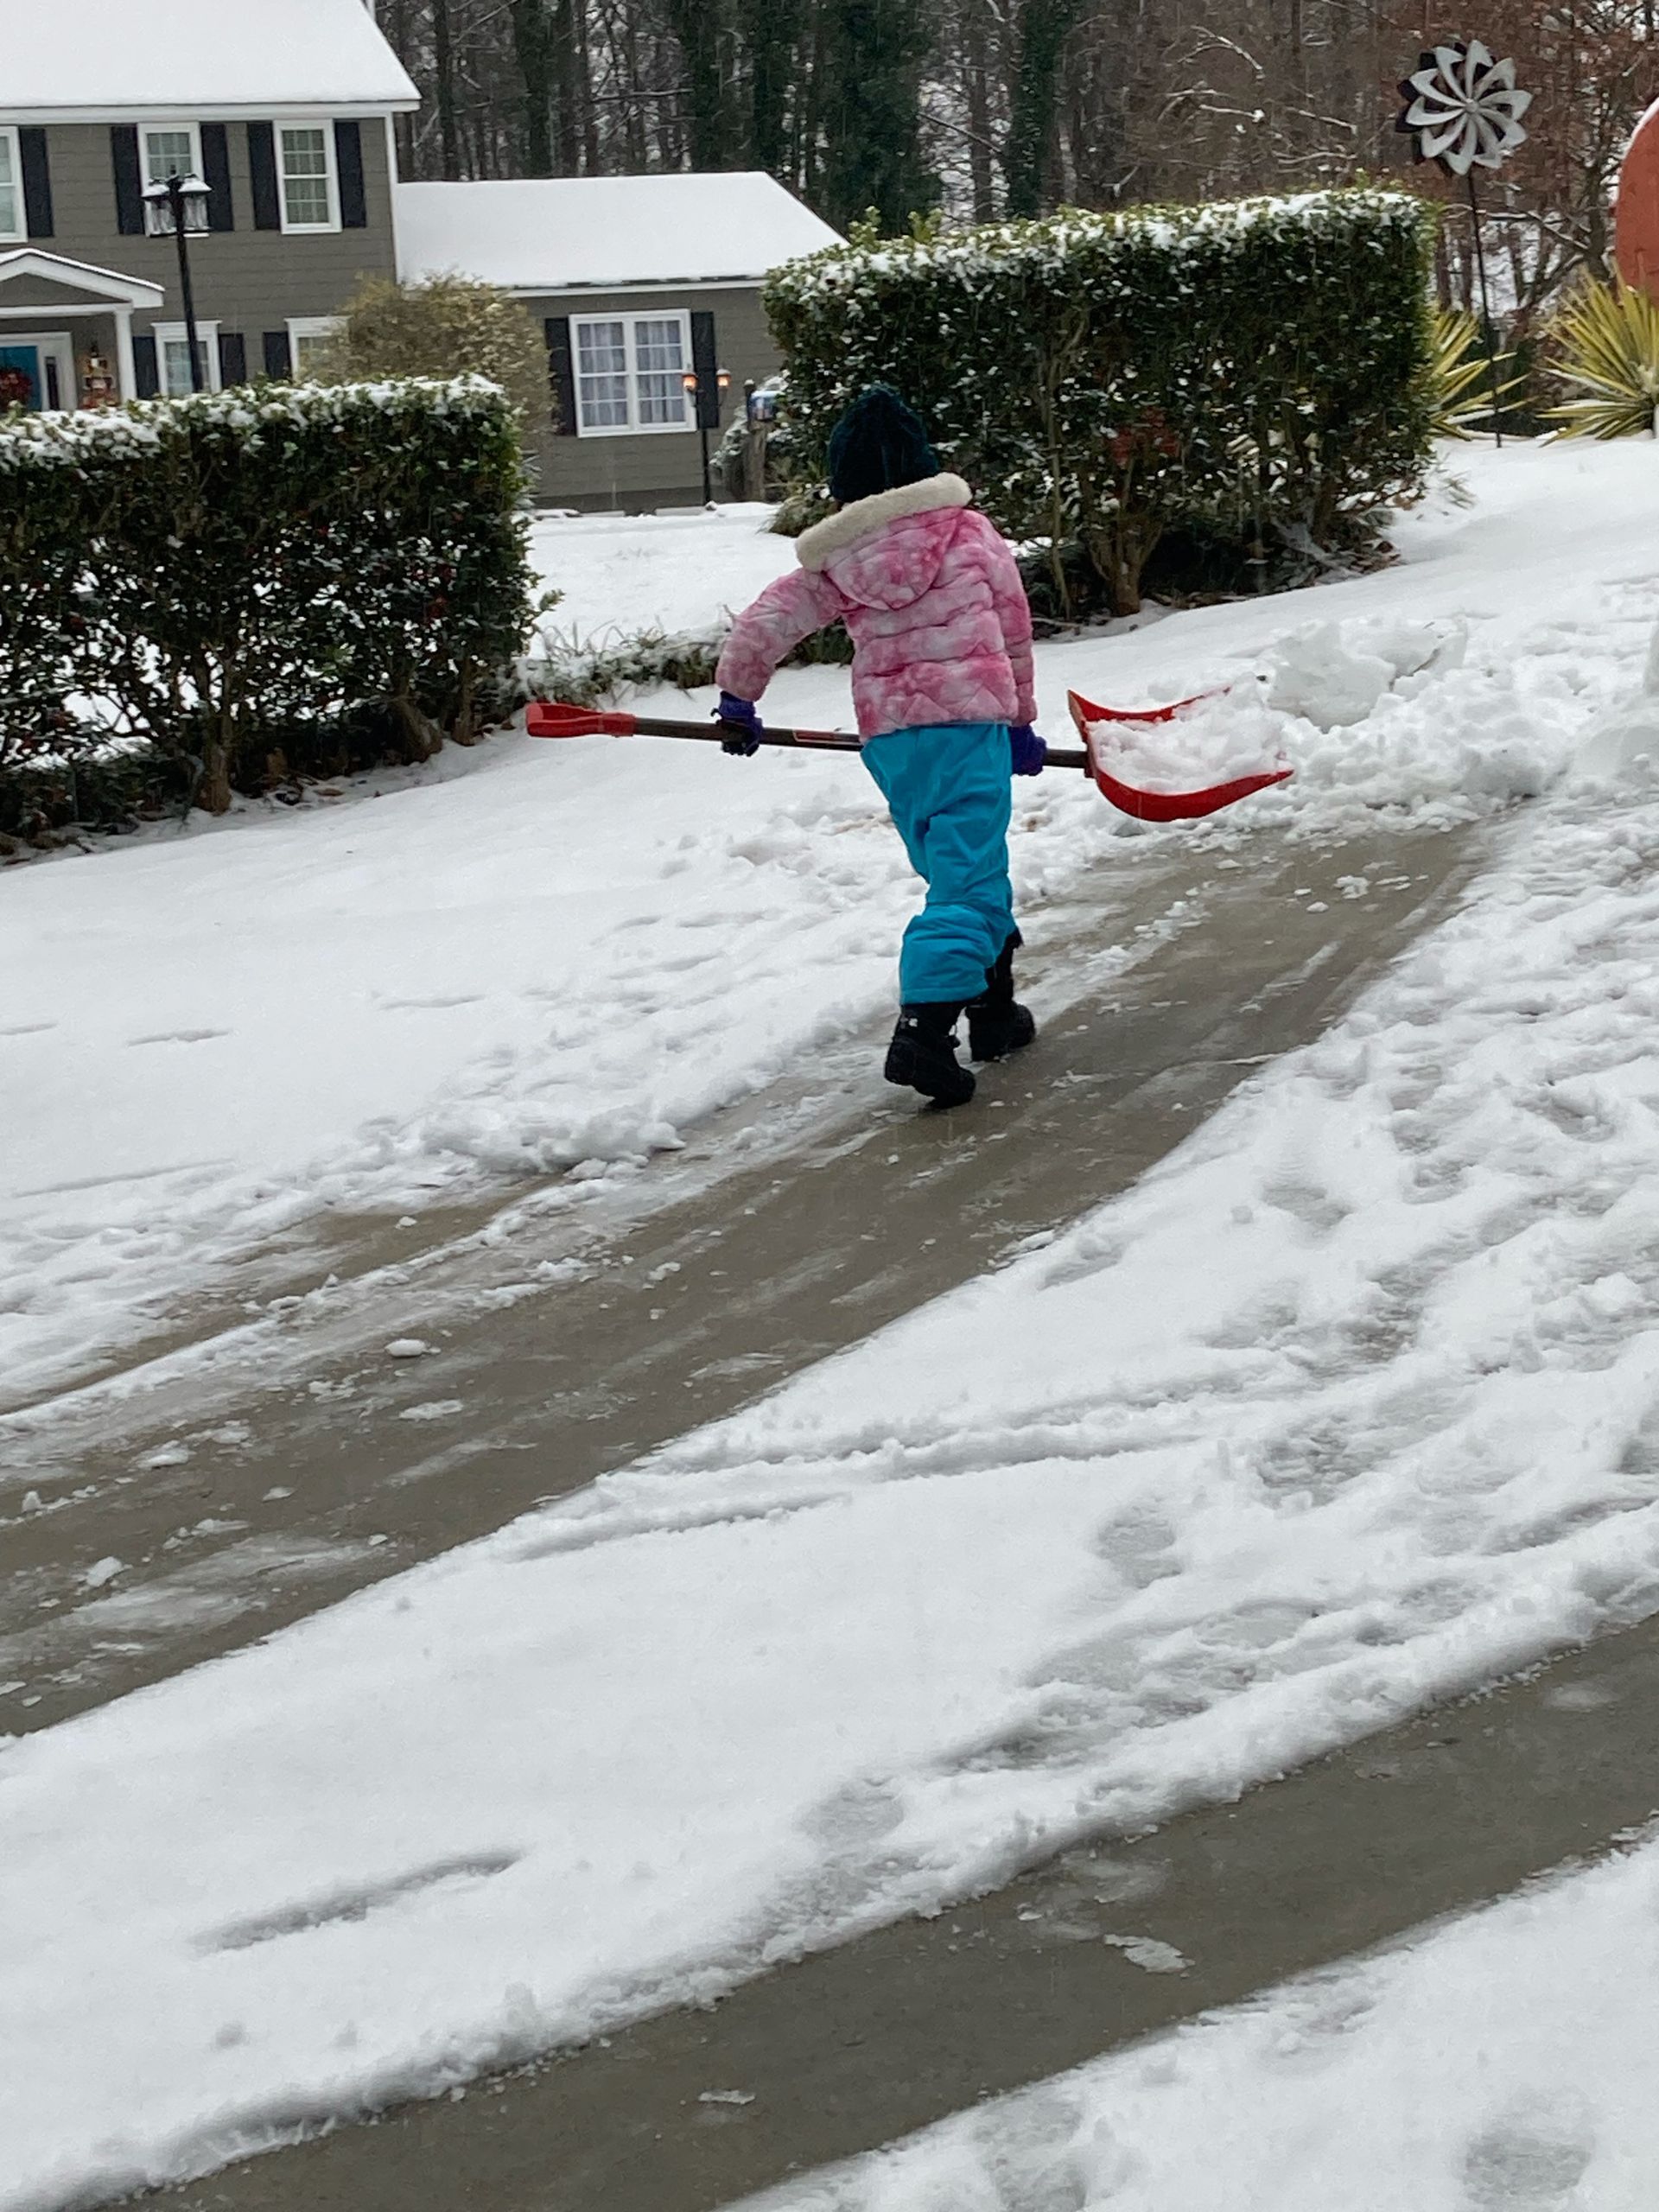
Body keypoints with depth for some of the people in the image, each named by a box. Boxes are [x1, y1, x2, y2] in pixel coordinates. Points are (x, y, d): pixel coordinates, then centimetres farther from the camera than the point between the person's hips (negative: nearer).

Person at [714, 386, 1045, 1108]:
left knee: (965, 870, 22)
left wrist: (737, 698, 19)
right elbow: (1013, 631, 10)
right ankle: (922, 1031, -25)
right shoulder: (968, 534, 4)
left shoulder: (834, 560, 7)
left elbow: (763, 624, 3)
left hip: (887, 733, 4)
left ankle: (994, 1010, 30)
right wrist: (1022, 723, 21)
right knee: (967, 880, -9)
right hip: (969, 718, -4)